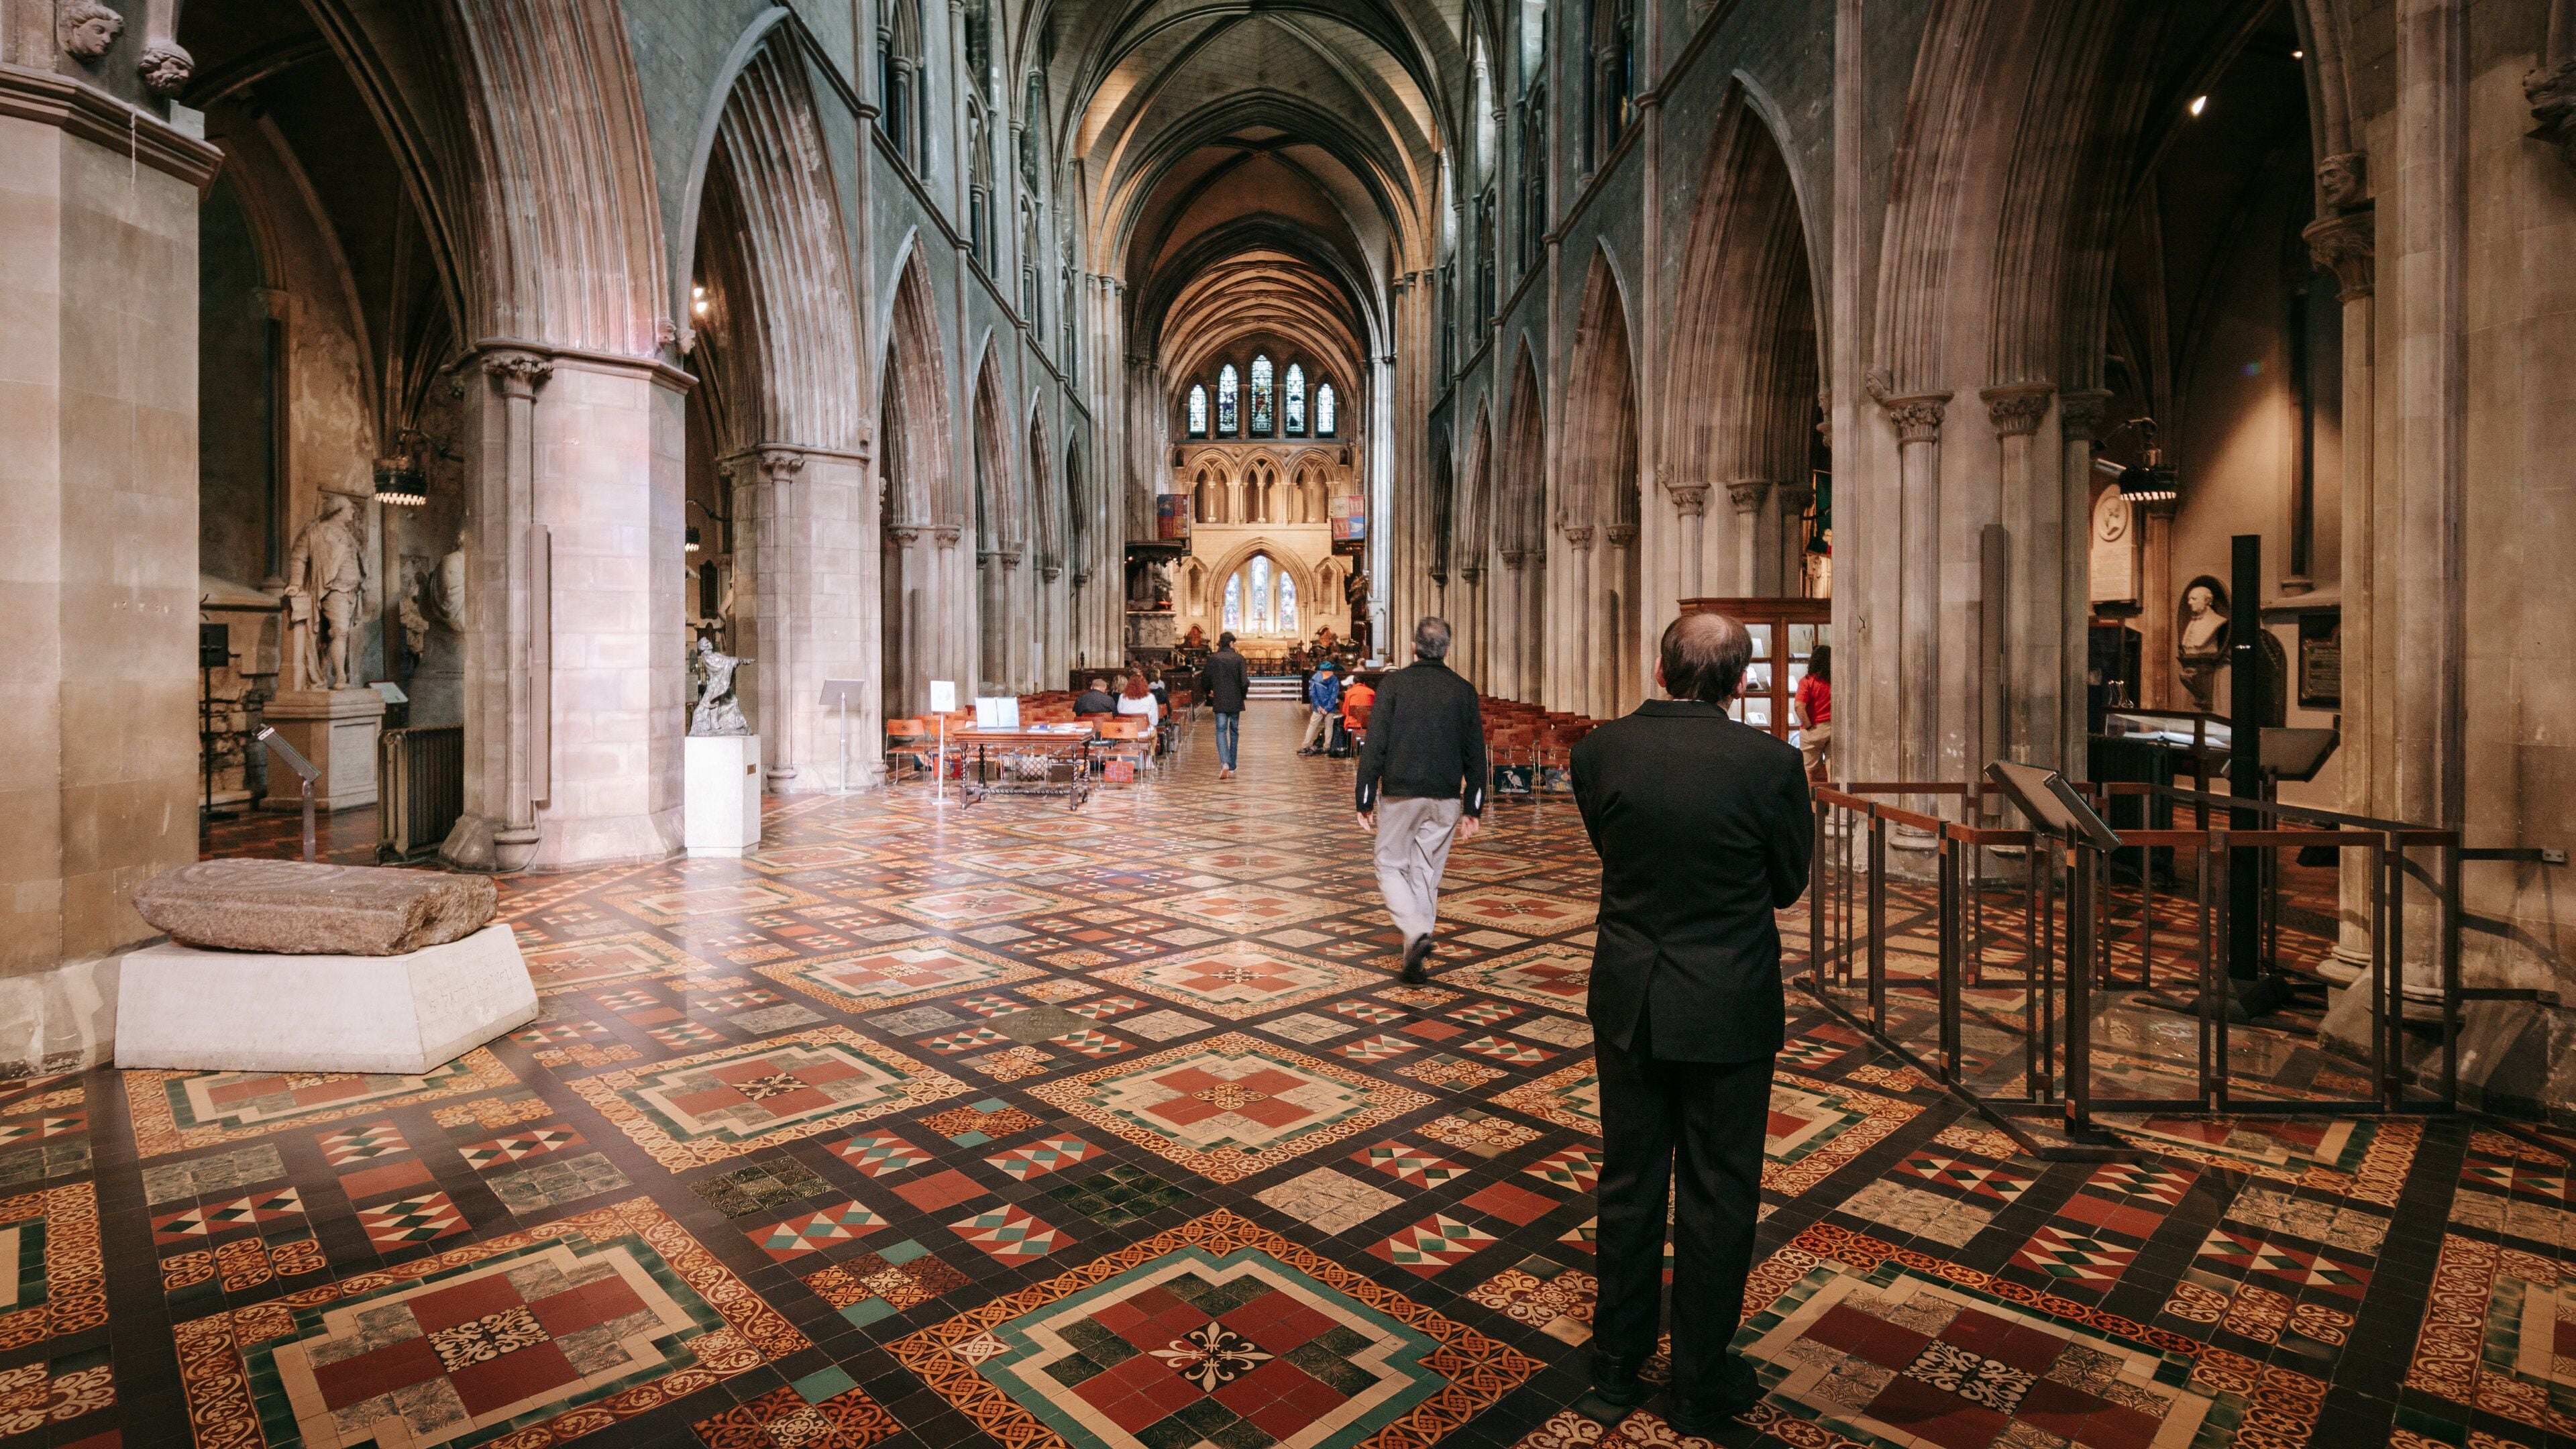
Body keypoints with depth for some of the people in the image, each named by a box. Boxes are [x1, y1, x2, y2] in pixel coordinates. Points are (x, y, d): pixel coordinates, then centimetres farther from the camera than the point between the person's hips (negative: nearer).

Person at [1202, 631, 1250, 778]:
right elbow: (1245, 682, -13)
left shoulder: (1212, 659, -2)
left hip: (1219, 701, 0)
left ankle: (1225, 763, -21)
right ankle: (1232, 767, 20)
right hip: (1235, 701, 0)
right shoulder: (1238, 658, -7)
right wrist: (1243, 694, 7)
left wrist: (1209, 692, 22)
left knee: (1221, 731, 2)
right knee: (1234, 732, 14)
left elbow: (1204, 681, 2)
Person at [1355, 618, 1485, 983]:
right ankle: (1415, 960, 15)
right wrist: (1473, 809, 11)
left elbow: (1374, 747, -8)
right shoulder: (1463, 690, 3)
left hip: (1399, 796, -3)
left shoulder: (1394, 684, -5)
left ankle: (1417, 931, -13)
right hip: (1445, 801, 3)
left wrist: (1366, 801, -2)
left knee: (1391, 868, 10)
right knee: (1427, 876, 11)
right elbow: (1476, 755, 5)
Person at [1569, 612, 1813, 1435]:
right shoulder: (1769, 762, -16)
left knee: (1628, 1184, 18)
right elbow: (1789, 884, -3)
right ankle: (1702, 1386, 29)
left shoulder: (1598, 751, -9)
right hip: (1729, 1010, -2)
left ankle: (1618, 1366, 34)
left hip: (1628, 1002, 3)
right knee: (1718, 1195, 14)